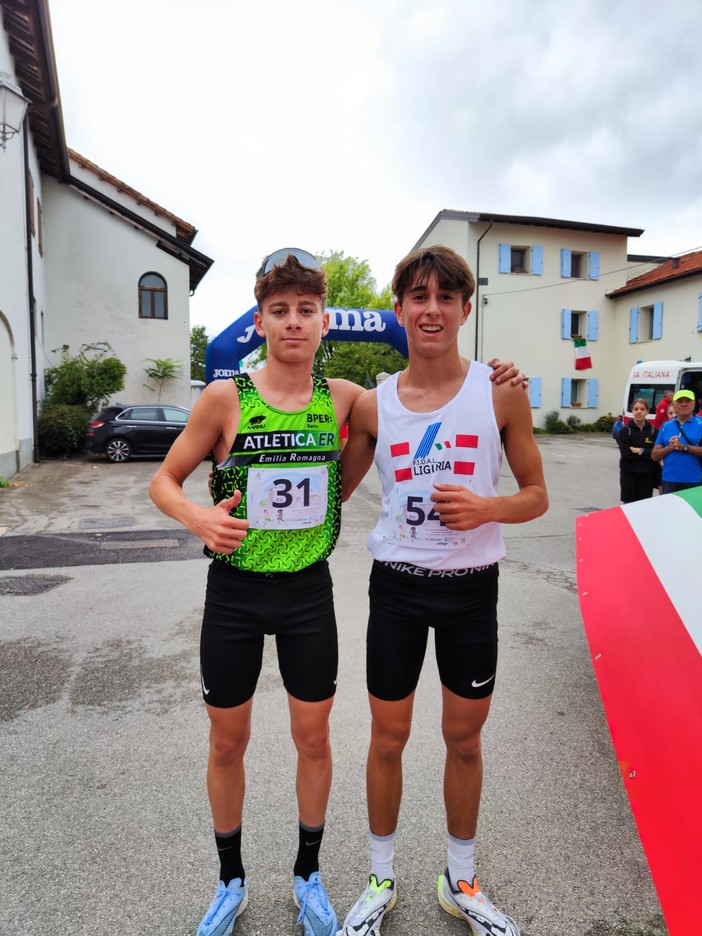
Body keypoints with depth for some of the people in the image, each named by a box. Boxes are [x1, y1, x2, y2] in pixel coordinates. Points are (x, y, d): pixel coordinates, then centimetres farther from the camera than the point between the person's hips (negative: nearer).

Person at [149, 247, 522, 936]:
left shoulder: (343, 397, -3)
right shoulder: (224, 398, -9)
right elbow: (163, 480, 0)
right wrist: (198, 516, -22)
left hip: (308, 592, 1)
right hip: (234, 591, -1)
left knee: (313, 737, 15)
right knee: (227, 742, 14)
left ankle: (308, 876, 42)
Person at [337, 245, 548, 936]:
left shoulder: (501, 393, -6)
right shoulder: (372, 405, -3)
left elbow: (536, 495, 0)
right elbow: (334, 491, 9)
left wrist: (487, 507, -20)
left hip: (472, 587, 0)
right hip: (396, 586, 0)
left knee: (464, 737, 16)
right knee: (388, 737, 13)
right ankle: (381, 879, 39)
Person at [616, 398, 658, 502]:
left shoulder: (653, 431, 4)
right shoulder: (625, 430, -2)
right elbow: (626, 454, -11)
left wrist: (640, 451, -13)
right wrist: (647, 454, -10)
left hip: (647, 475, 1)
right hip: (629, 475, -1)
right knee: (629, 505, 3)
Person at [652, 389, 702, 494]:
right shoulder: (666, 426, 11)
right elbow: (655, 456, 9)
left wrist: (684, 447, -16)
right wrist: (670, 448, -8)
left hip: (693, 481, -3)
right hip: (669, 479, 4)